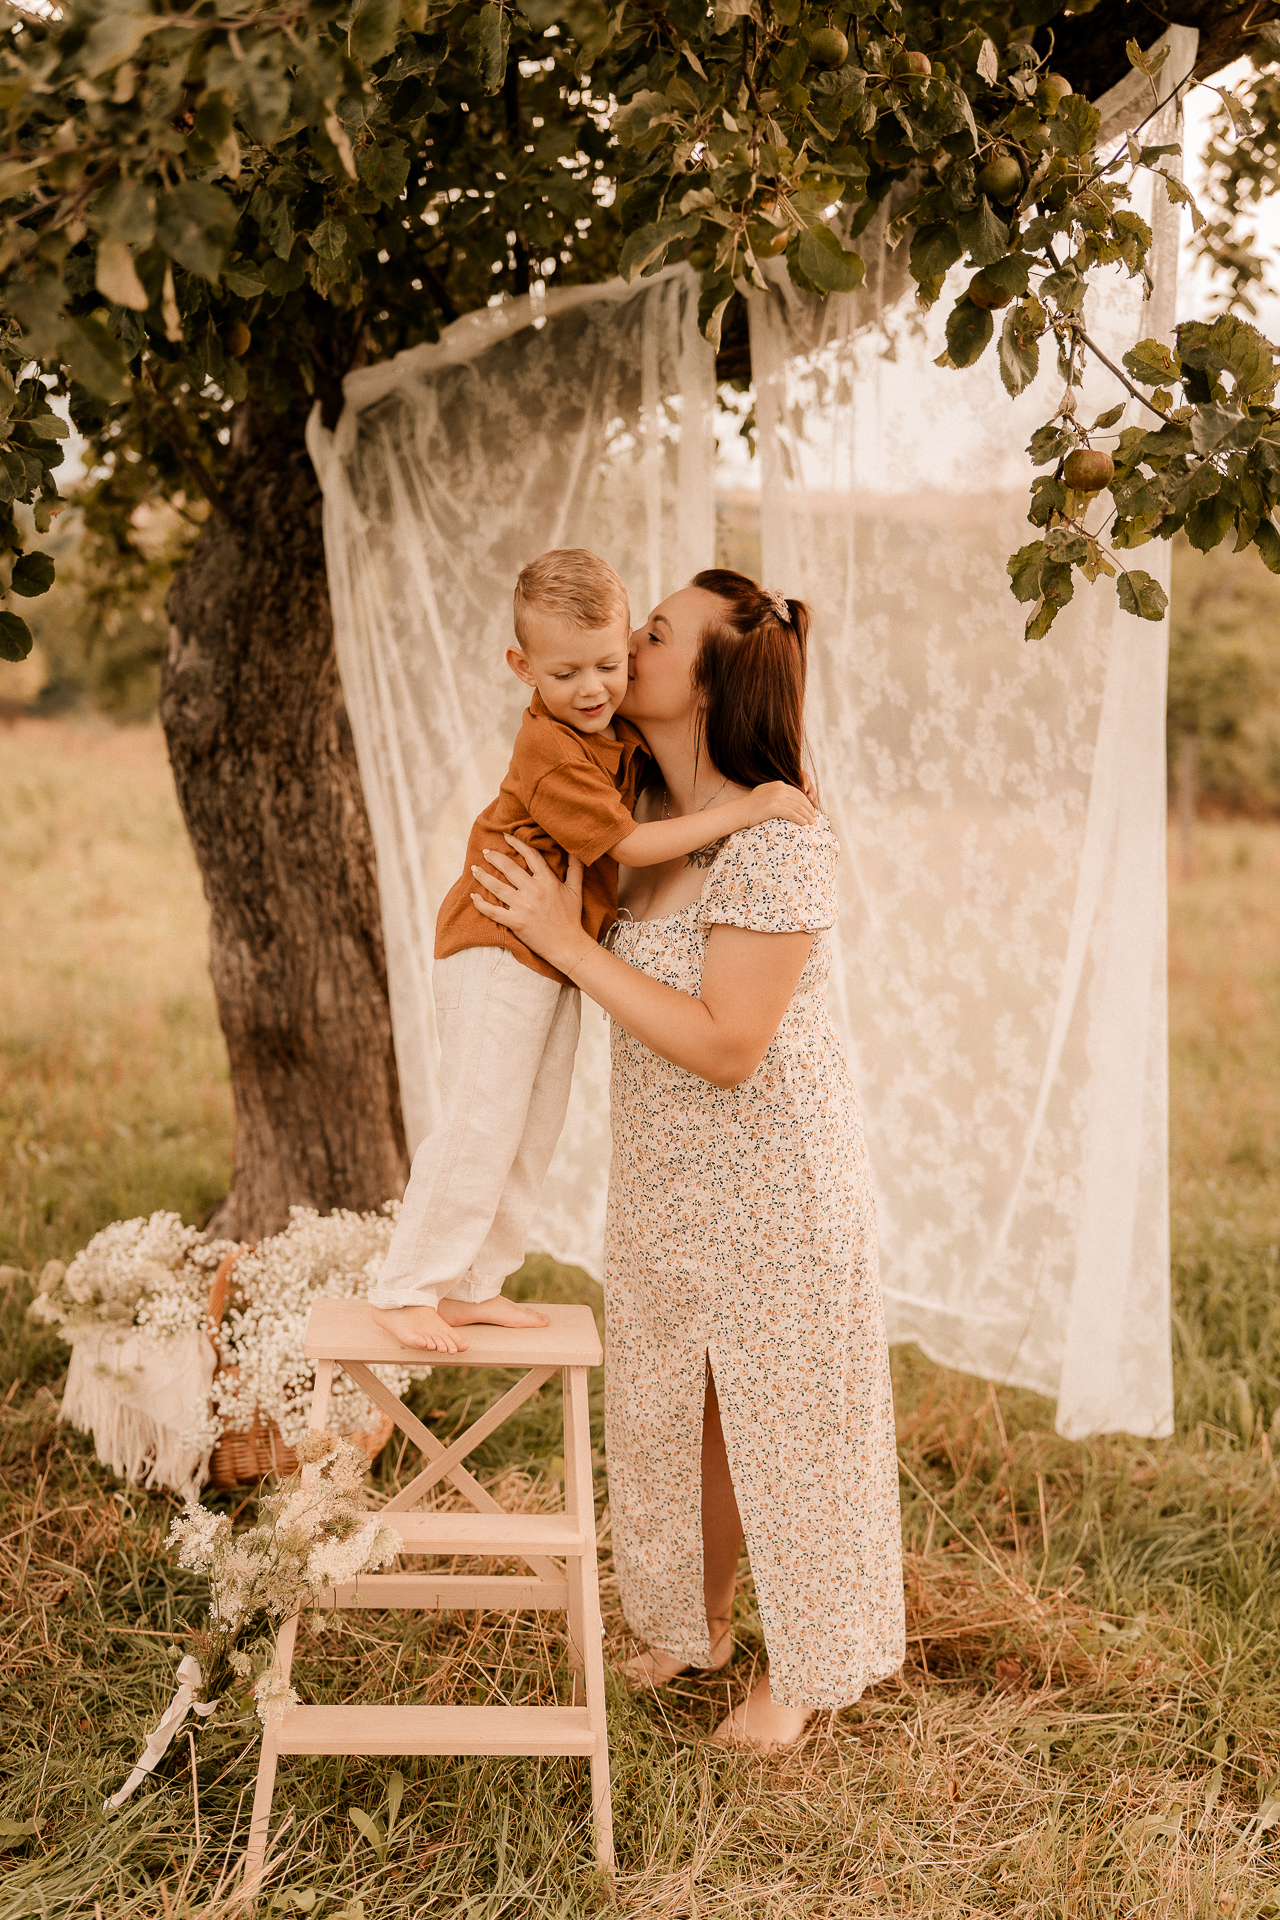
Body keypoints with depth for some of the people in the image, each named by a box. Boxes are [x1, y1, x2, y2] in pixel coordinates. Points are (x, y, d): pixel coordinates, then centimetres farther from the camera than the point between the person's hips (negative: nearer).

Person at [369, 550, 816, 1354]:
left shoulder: (618, 727, 2)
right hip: (499, 950, -9)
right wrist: (748, 808, -24)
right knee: (480, 1127, -8)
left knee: (536, 1131, 13)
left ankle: (472, 1287, 23)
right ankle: (405, 1291, 3)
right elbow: (633, 844, -24)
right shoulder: (553, 754, -25)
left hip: (560, 954, 9)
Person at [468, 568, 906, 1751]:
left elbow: (723, 1045, -27)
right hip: (665, 1184, 8)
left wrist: (564, 942, -27)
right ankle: (695, 1622, 45)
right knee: (673, 1415, 21)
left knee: (784, 1421, 10)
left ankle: (799, 1671, 32)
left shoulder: (780, 845, -26)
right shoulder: (648, 810, -2)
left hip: (777, 1186, -8)